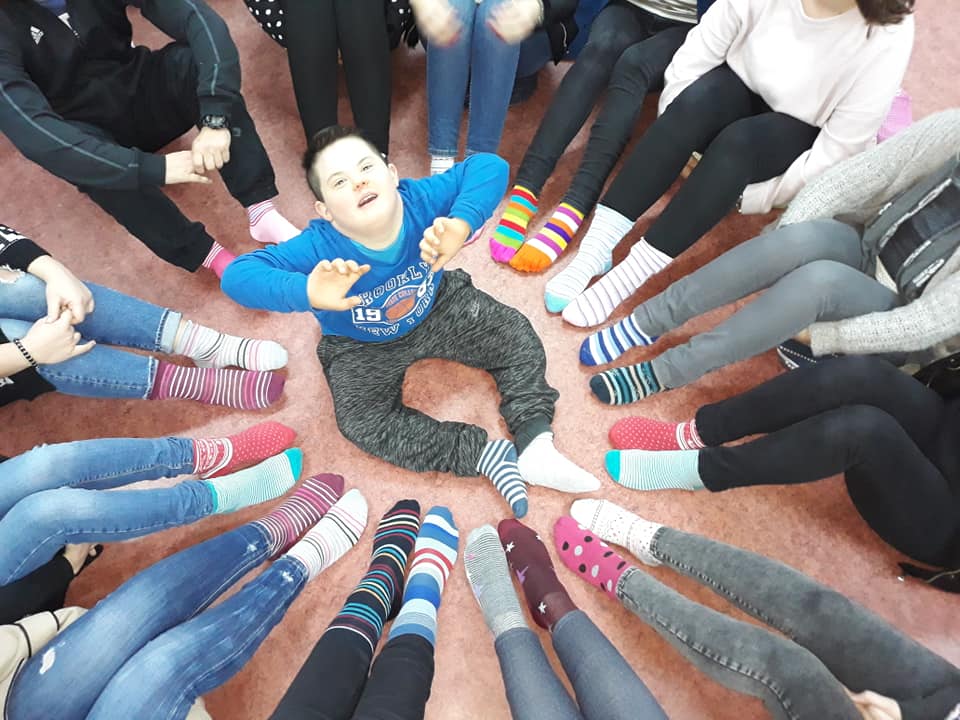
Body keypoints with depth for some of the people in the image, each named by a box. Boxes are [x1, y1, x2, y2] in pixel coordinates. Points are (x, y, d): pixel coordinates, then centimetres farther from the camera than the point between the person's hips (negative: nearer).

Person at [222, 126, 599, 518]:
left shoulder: (420, 200, -31)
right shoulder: (320, 248, -35)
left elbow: (489, 166, -34)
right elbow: (237, 275, -42)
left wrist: (461, 223, -53)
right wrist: (307, 293, -62)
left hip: (438, 307, 2)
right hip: (363, 347, -1)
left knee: (516, 336, -8)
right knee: (360, 420, -20)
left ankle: (534, 440, -2)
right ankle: (487, 456, -15)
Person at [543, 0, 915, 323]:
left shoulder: (887, 37, -25)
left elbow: (838, 153, -23)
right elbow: (690, 63, -14)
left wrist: (750, 197, -25)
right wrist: (674, 143, -17)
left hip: (802, 137, -2)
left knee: (739, 141, -37)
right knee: (698, 99, -33)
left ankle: (627, 275, -39)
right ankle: (596, 246, -38)